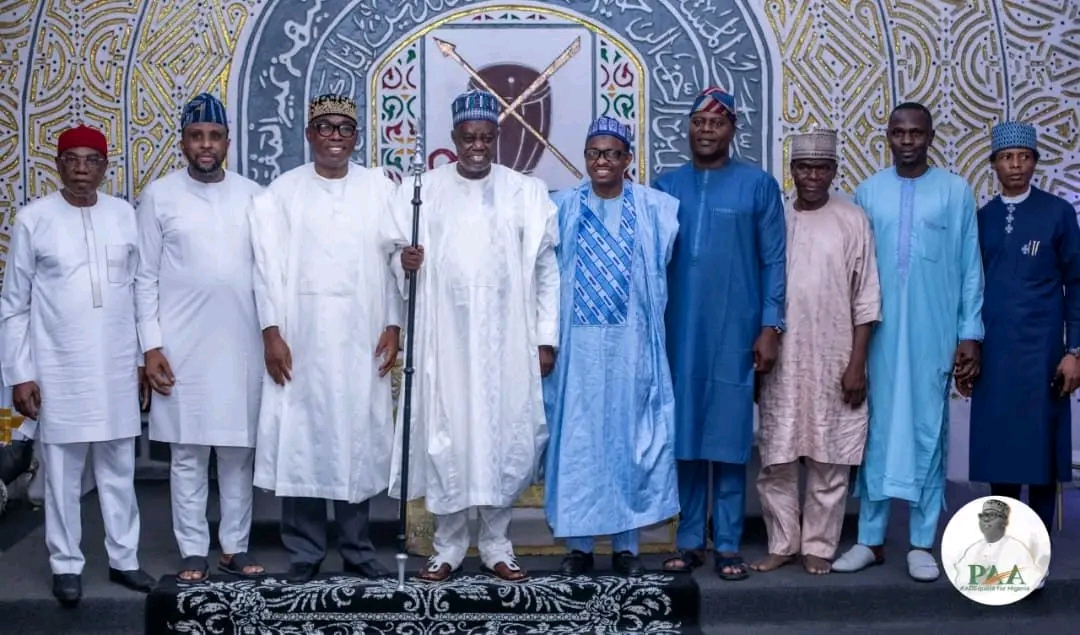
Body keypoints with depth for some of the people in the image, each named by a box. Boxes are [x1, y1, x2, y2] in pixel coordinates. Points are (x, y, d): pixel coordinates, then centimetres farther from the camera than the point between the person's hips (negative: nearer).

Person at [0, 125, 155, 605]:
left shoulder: (124, 215, 3)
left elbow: (139, 290, 8)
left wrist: (145, 358, 7)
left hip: (117, 368, 2)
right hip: (59, 371, -2)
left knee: (118, 469, 11)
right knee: (62, 473, 6)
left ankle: (124, 558, 23)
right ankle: (66, 565, 19)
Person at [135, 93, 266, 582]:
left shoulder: (253, 195, 5)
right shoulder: (160, 195, 0)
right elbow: (146, 277, -1)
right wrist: (151, 346, -6)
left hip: (242, 343, 2)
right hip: (182, 345, -2)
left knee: (239, 450, 8)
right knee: (188, 454, 5)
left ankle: (235, 547, 19)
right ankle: (193, 552, 14)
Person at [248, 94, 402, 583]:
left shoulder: (381, 189, 6)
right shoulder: (282, 191, 4)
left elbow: (394, 260, 4)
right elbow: (269, 265, 0)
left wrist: (393, 326, -2)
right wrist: (272, 332, -7)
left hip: (362, 336, 1)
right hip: (300, 337, -1)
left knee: (360, 441, 5)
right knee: (301, 440, 1)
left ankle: (358, 548, 17)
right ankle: (304, 552, 10)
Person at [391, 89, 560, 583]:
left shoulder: (526, 192, 3)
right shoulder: (424, 191, 4)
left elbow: (545, 270, 4)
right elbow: (405, 258, 10)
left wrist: (546, 339, 0)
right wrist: (405, 260, -14)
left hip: (507, 340, 0)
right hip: (445, 338, 0)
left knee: (505, 437, 4)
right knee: (444, 439, 2)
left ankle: (496, 545, 18)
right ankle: (448, 546, 16)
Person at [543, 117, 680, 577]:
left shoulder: (654, 208, 3)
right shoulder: (563, 208, 4)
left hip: (631, 344, 0)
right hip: (578, 344, 0)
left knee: (629, 435, 4)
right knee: (577, 438, 3)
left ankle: (626, 545, 14)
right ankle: (578, 544, 12)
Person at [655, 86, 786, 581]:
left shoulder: (759, 185, 1)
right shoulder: (667, 186, 8)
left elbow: (773, 261, 0)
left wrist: (770, 326, -6)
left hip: (736, 334, -2)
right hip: (679, 333, 2)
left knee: (729, 440, 2)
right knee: (685, 439, 7)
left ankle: (727, 545, 11)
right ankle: (689, 541, 16)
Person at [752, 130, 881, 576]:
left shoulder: (852, 220, 0)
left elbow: (866, 299, -1)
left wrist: (857, 364, -6)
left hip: (834, 362, -2)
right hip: (780, 363, 2)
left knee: (829, 462, 5)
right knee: (774, 460, 5)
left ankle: (819, 546, 17)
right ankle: (782, 543, 19)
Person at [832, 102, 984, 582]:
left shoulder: (956, 192, 2)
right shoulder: (867, 193, 6)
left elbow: (970, 267, 2)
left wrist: (970, 333, -3)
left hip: (934, 333, -1)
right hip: (877, 332, 2)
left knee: (927, 430, 3)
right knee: (875, 430, 5)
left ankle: (922, 543, 11)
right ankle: (870, 539, 14)